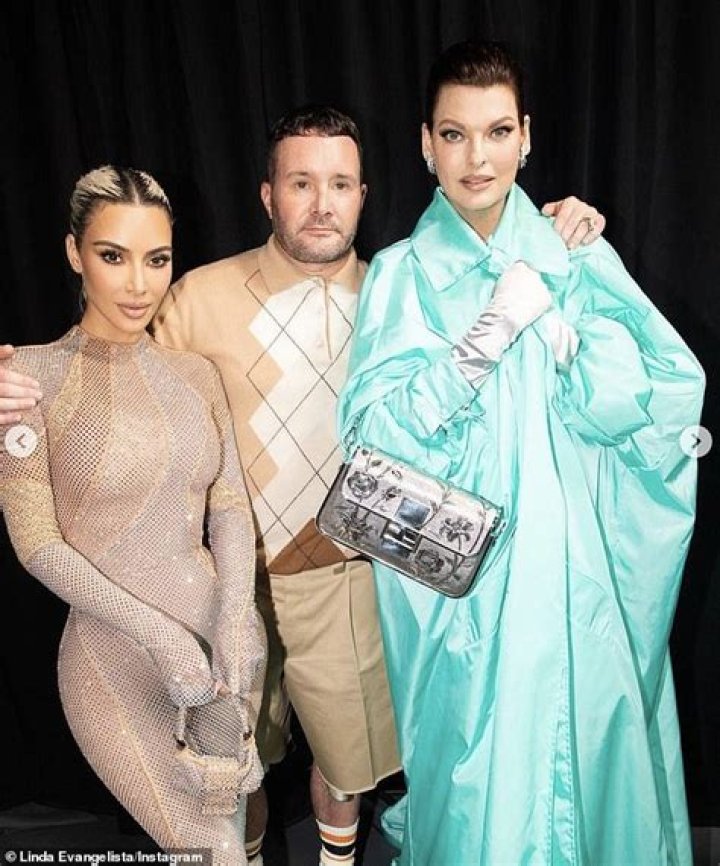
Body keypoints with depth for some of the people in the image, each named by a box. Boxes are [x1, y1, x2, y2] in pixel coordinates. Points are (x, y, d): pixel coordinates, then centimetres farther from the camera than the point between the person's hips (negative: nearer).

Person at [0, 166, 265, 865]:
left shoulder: (195, 372, 4)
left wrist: (234, 614, -13)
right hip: (115, 657, -4)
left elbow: (230, 502, 2)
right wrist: (157, 631, -18)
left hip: (224, 633, 4)